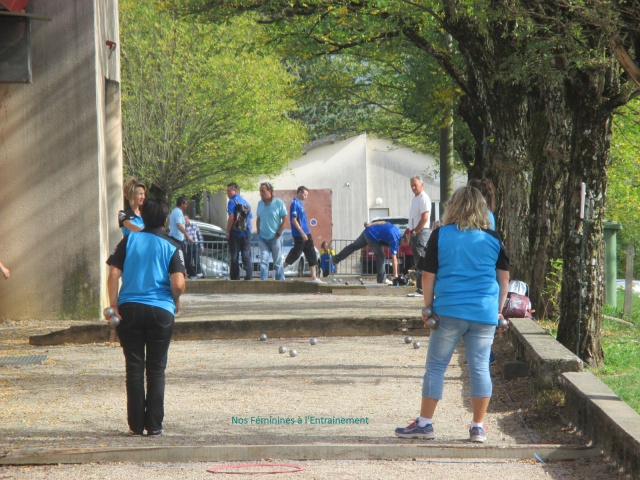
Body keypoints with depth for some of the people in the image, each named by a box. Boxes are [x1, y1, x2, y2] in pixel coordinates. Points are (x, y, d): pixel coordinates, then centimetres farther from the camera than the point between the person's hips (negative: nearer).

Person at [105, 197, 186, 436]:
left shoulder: (129, 240, 2)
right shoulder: (172, 247, -2)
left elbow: (113, 275, -4)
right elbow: (178, 284, -11)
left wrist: (114, 305, 1)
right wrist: (176, 301, 8)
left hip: (129, 309, 1)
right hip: (161, 311, -1)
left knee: (134, 368, 7)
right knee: (156, 370, 7)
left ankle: (136, 424, 7)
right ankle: (154, 425, 6)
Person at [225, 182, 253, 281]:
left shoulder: (232, 202, -8)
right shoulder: (246, 202, 13)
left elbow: (231, 217, -17)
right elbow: (250, 218, 15)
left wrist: (228, 232, -10)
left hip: (235, 234, -6)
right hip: (246, 234, 6)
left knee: (234, 258, 1)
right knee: (247, 257, 7)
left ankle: (235, 278, 2)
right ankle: (249, 277, 1)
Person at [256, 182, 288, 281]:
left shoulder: (279, 203, -7)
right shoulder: (260, 203, 7)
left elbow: (285, 219, -6)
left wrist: (278, 233, -10)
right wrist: (258, 232, 6)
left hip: (275, 238, -4)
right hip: (263, 238, 4)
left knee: (278, 262, 5)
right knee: (263, 261, -5)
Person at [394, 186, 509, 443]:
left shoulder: (441, 235, 0)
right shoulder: (493, 239, 6)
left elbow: (428, 276, 1)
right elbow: (504, 278, 10)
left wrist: (428, 307, 10)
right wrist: (498, 310, 18)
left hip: (449, 311, -2)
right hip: (485, 313, 2)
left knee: (436, 366, 5)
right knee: (480, 367, 5)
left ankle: (425, 423, 8)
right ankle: (478, 427, 8)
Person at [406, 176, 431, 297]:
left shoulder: (424, 198, -11)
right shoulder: (415, 198, 18)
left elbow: (424, 218, -19)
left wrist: (415, 232, -16)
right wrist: (411, 234, 17)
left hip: (421, 233, -10)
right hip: (414, 233, 10)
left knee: (420, 263, -12)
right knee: (417, 263, 11)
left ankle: (421, 289, -14)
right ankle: (420, 288, 14)